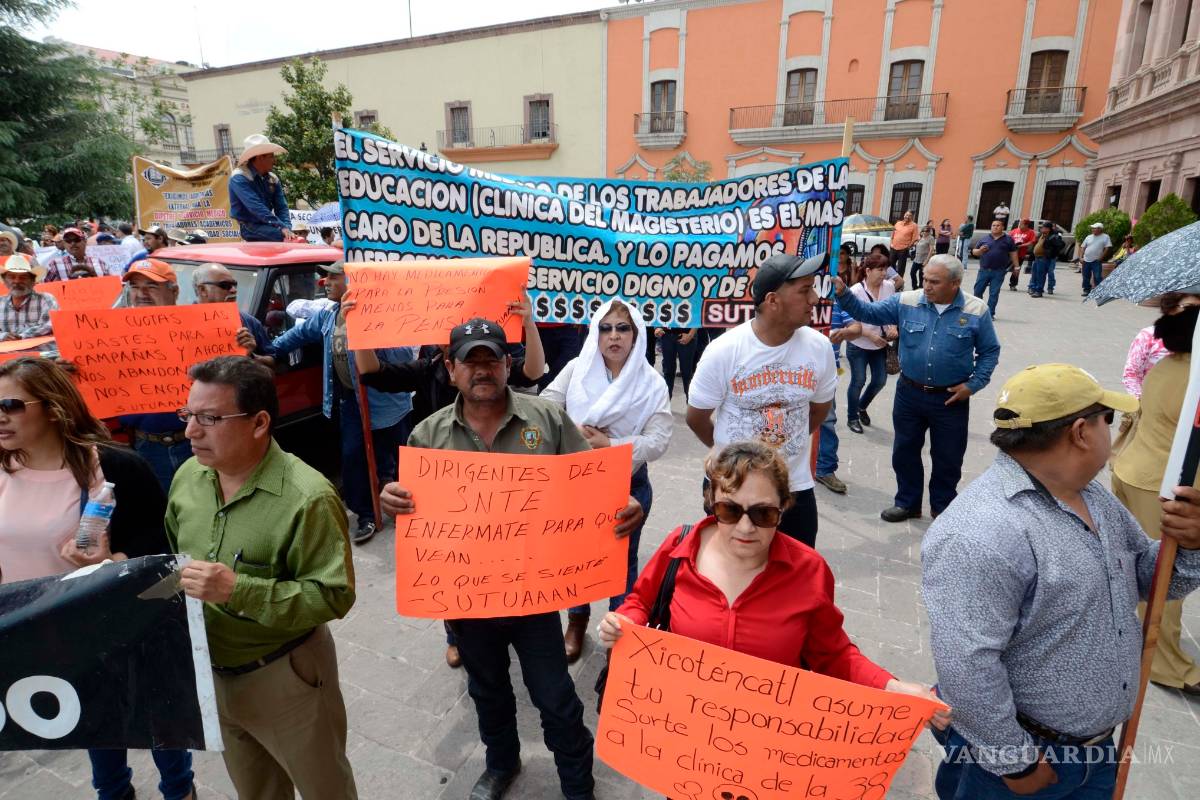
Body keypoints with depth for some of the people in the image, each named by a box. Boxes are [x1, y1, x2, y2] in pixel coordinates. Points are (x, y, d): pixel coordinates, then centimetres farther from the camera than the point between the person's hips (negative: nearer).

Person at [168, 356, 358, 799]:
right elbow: (174, 552, 12)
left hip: (285, 675, -6)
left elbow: (334, 595, -26)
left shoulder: (307, 497, -28)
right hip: (209, 672, 6)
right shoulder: (188, 476, -5)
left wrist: (237, 591, -33)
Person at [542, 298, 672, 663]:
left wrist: (610, 445, -24)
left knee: (622, 560, 14)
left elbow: (658, 441, -15)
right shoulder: (577, 369, -5)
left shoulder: (652, 383, -9)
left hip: (628, 485, -1)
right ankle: (576, 623, 44)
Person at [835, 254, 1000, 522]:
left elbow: (990, 351, 2)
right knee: (904, 451, 14)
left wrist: (973, 385, -7)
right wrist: (844, 294, -22)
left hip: (951, 398, -1)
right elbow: (868, 312, -6)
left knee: (947, 457, 12)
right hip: (909, 394, 2)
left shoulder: (976, 311, -7)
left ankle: (943, 508, 34)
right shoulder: (906, 302, -5)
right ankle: (907, 503, 33)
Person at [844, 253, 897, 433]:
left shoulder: (889, 287, -5)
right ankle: (852, 418, 23)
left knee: (880, 381, 11)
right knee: (858, 381, 4)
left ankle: (862, 406, 38)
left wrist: (894, 326, -11)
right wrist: (870, 335, -21)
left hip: (880, 345, 5)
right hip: (858, 345, -5)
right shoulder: (855, 291, -17)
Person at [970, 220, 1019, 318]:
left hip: (999, 272, -2)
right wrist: (980, 250, -10)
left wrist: (1016, 266, 4)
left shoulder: (1008, 239, 6)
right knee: (978, 291, 4)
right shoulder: (984, 239, 9)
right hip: (984, 270, 2)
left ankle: (990, 313, 6)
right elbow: (974, 252, 11)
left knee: (994, 293, 0)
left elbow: (1013, 253, 8)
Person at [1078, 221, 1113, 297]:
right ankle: (1086, 290, 19)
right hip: (1086, 260, 5)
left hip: (1096, 261, -5)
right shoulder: (1089, 237, 12)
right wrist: (1081, 257, 3)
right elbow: (1082, 247, 14)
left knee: (1097, 277, -9)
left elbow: (1107, 248, -4)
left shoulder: (1105, 237, 0)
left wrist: (1101, 258, -9)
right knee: (1086, 277, 9)